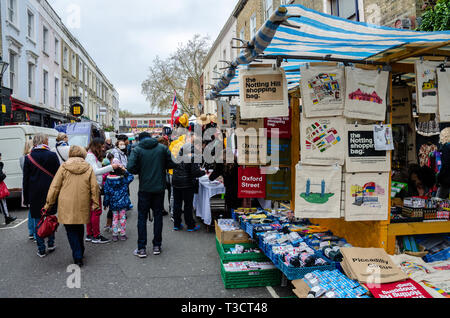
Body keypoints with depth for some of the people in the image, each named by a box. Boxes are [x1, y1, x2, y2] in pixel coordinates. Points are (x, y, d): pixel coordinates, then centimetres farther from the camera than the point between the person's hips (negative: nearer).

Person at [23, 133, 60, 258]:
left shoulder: (28, 158, -2)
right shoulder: (52, 155, -4)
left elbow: (26, 179, 1)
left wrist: (26, 198, 7)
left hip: (35, 194, 0)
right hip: (51, 192, 0)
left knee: (38, 221, 6)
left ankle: (41, 250, 10)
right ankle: (51, 244, 19)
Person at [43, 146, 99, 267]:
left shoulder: (64, 167, -1)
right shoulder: (88, 168, 2)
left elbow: (55, 187, 1)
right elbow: (94, 188, 1)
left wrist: (49, 203, 9)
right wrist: (95, 204, 7)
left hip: (67, 206, -2)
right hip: (82, 206, 2)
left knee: (71, 231, 6)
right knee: (80, 229, 20)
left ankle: (78, 257, 1)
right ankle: (80, 252, 32)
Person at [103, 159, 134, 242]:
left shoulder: (108, 179, -6)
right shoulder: (124, 178, -11)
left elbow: (106, 192, -2)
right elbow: (131, 177, 7)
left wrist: (105, 203, 6)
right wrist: (125, 171, -2)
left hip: (113, 203, 2)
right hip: (123, 202, -2)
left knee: (115, 218, 11)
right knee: (122, 218, 8)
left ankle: (115, 235, 14)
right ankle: (123, 235, 11)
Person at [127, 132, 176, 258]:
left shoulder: (137, 150, -5)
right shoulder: (162, 148, 1)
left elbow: (131, 168, -15)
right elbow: (173, 163, -3)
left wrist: (139, 171, 5)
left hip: (144, 189, -2)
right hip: (159, 188, 2)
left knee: (142, 217, 8)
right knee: (158, 216, 12)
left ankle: (141, 248, 9)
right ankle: (157, 246, 18)